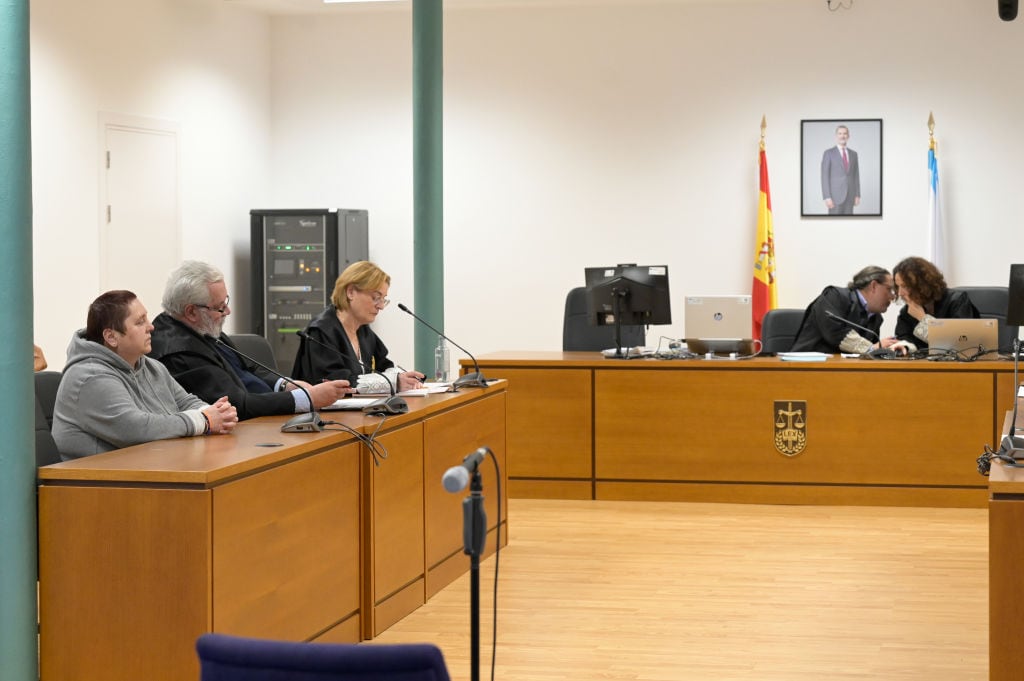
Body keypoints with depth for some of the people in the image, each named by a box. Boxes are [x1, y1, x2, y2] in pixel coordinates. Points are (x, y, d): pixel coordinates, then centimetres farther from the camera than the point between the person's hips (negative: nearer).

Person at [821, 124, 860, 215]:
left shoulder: (853, 154, 12)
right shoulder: (828, 153, -4)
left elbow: (856, 176, 14)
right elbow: (825, 177, -9)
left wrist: (857, 195, 5)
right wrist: (827, 197, -17)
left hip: (850, 196, 5)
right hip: (835, 196, -5)